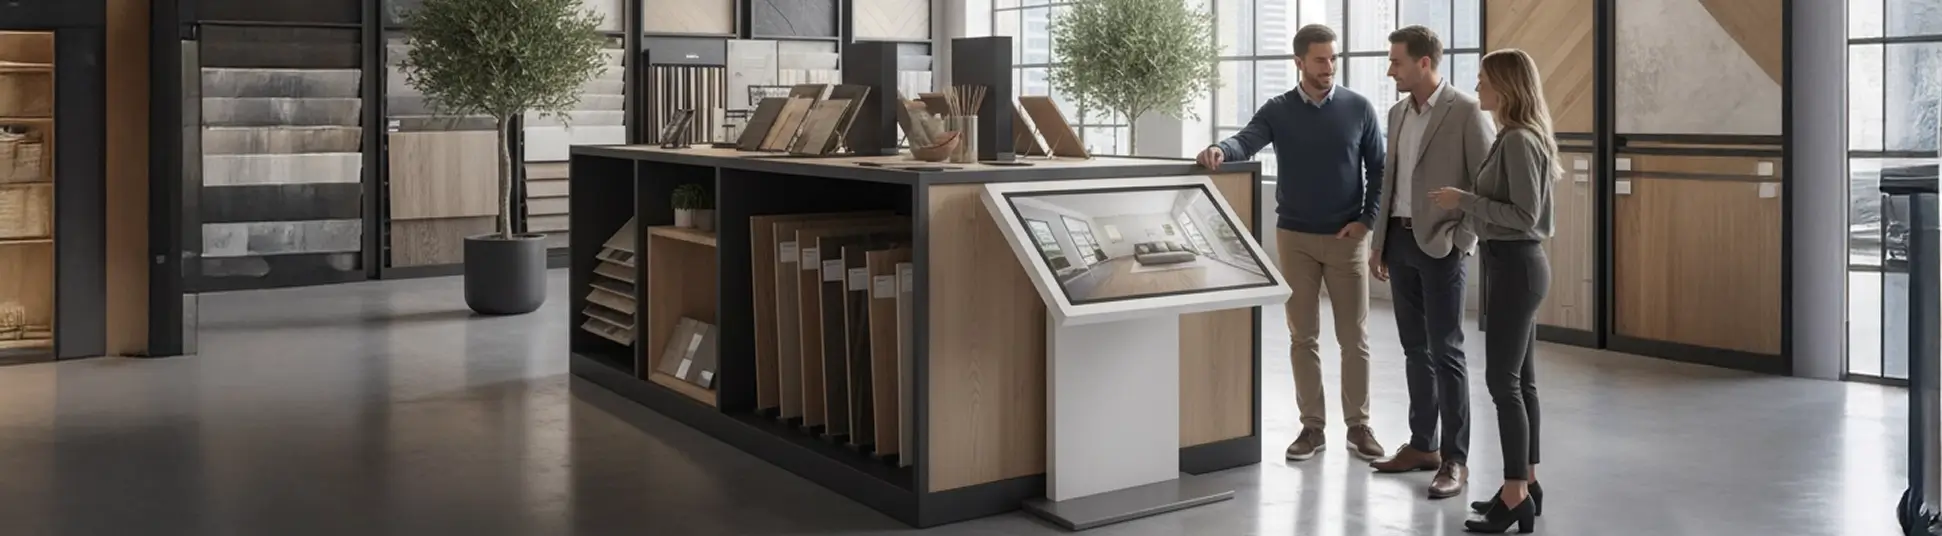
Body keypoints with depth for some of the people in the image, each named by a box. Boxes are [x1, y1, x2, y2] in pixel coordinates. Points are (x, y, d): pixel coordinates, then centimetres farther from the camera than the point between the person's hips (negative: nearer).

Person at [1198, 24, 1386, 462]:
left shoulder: (1359, 108, 0)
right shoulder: (1278, 110, 0)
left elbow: (1377, 169, 4)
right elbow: (1247, 141, -17)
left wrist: (1367, 219, -6)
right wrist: (1221, 150, -39)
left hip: (1346, 238, -1)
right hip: (1295, 237, 1)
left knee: (1353, 338, 3)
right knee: (1303, 337, 6)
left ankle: (1359, 427, 14)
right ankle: (1312, 427, 15)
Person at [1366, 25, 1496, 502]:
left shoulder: (1465, 110, -11)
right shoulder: (1398, 113, 12)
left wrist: (1462, 240, -13)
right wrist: (1379, 243, 15)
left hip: (1440, 245, -7)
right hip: (1401, 241, 7)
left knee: (1445, 352, -5)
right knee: (1415, 349, 12)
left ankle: (1455, 460, 1)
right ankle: (1423, 445, 22)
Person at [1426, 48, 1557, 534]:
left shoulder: (1520, 141, -18)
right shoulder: (1517, 137, 12)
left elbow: (1525, 216, -22)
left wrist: (1464, 201, -18)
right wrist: (1468, 203, 10)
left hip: (1515, 266, -10)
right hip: (1516, 264, 10)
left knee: (1503, 380, -6)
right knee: (1521, 379, 13)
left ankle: (1516, 495, 0)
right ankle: (1526, 484, 21)